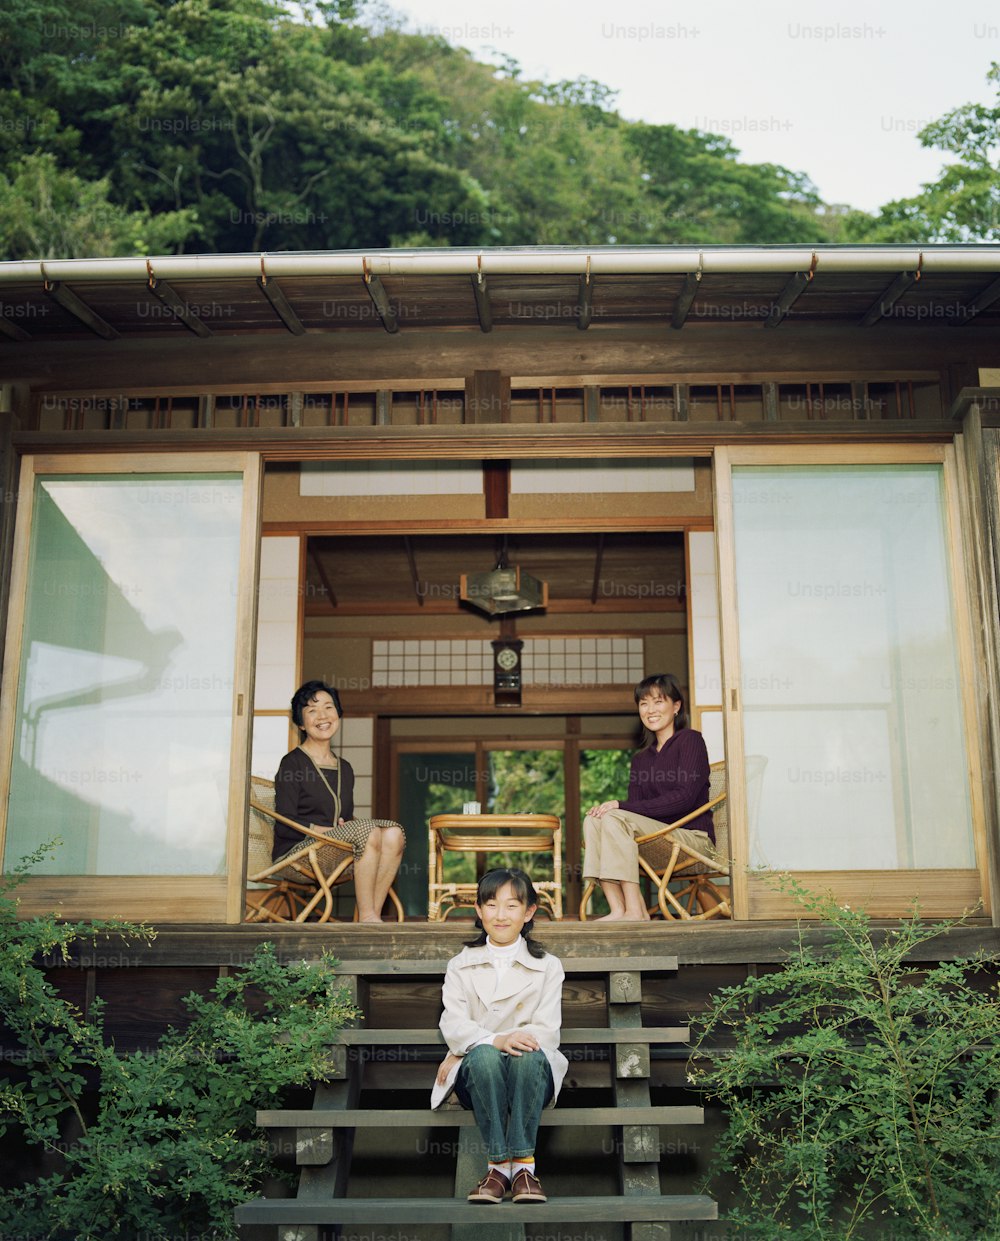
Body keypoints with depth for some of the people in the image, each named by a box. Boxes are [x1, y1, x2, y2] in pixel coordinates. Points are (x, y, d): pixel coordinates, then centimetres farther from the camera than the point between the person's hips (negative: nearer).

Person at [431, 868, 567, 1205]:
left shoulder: (548, 966, 8)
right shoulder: (460, 966, 11)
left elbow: (546, 1032, -5)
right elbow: (454, 1025, -4)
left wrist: (464, 1049, -13)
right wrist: (495, 1041, -29)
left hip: (531, 1075, 0)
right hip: (478, 1075, 0)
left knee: (529, 1055, -34)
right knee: (484, 1056, -34)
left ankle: (523, 1164, -31)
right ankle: (499, 1164, -31)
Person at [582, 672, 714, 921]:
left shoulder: (690, 740, -1)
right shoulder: (641, 759, 20)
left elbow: (685, 797, -14)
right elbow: (635, 806, 10)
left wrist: (621, 806, -16)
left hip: (693, 838, -6)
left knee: (615, 818, -26)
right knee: (593, 821, -16)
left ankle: (635, 911, -29)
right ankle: (618, 909, -27)